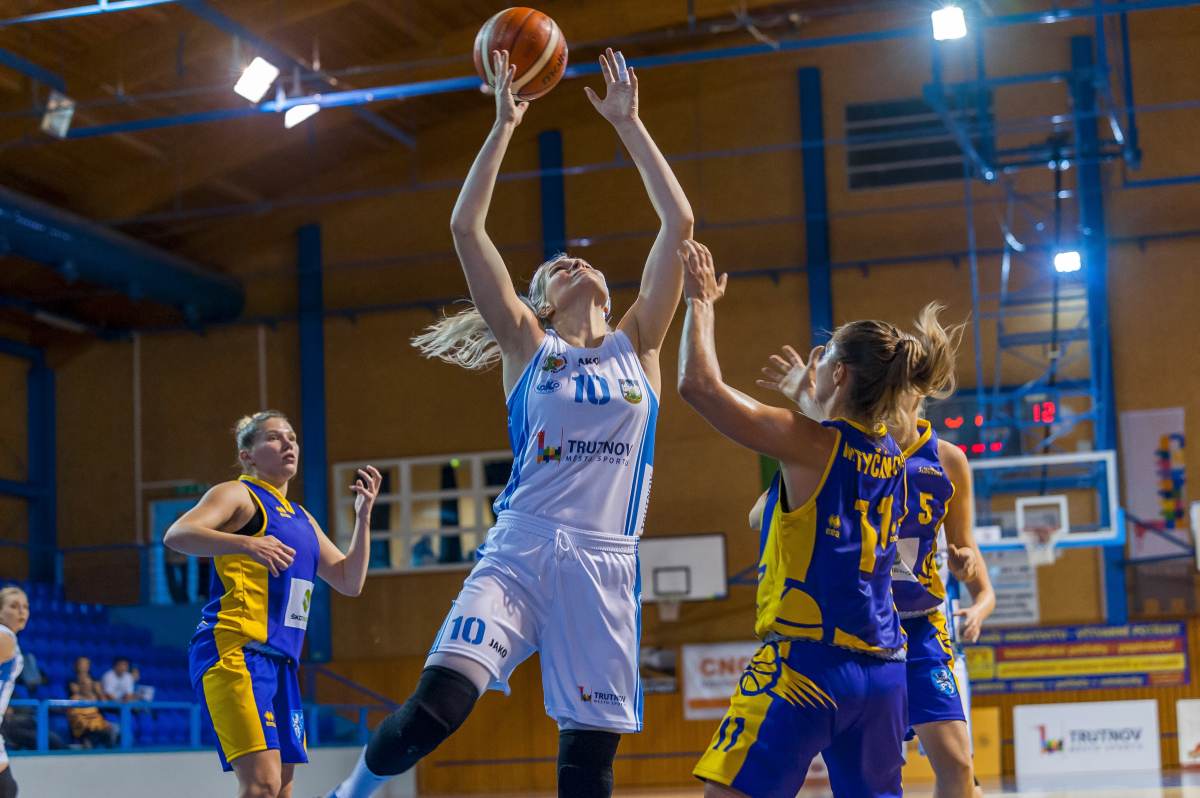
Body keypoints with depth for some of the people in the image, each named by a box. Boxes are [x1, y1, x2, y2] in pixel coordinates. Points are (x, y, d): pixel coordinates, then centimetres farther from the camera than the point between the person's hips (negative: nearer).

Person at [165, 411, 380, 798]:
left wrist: (363, 515, 12)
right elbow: (176, 535, -17)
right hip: (234, 653, -9)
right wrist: (247, 543, -32)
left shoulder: (301, 518, 24)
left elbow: (349, 581, 23)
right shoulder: (238, 494, 1)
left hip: (280, 661, 9)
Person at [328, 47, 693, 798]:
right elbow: (466, 228, 3)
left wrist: (628, 124, 11)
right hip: (520, 549, -2)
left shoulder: (638, 346, 15)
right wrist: (504, 126, 3)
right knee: (440, 701, -21)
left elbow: (679, 224, 10)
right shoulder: (528, 346, 11)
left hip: (606, 564, 2)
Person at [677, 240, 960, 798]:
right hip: (882, 671, 8)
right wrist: (810, 394, 42)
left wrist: (701, 301, 1)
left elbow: (699, 384, -11)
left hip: (808, 662, -7)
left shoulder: (809, 443, -10)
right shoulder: (892, 456, 10)